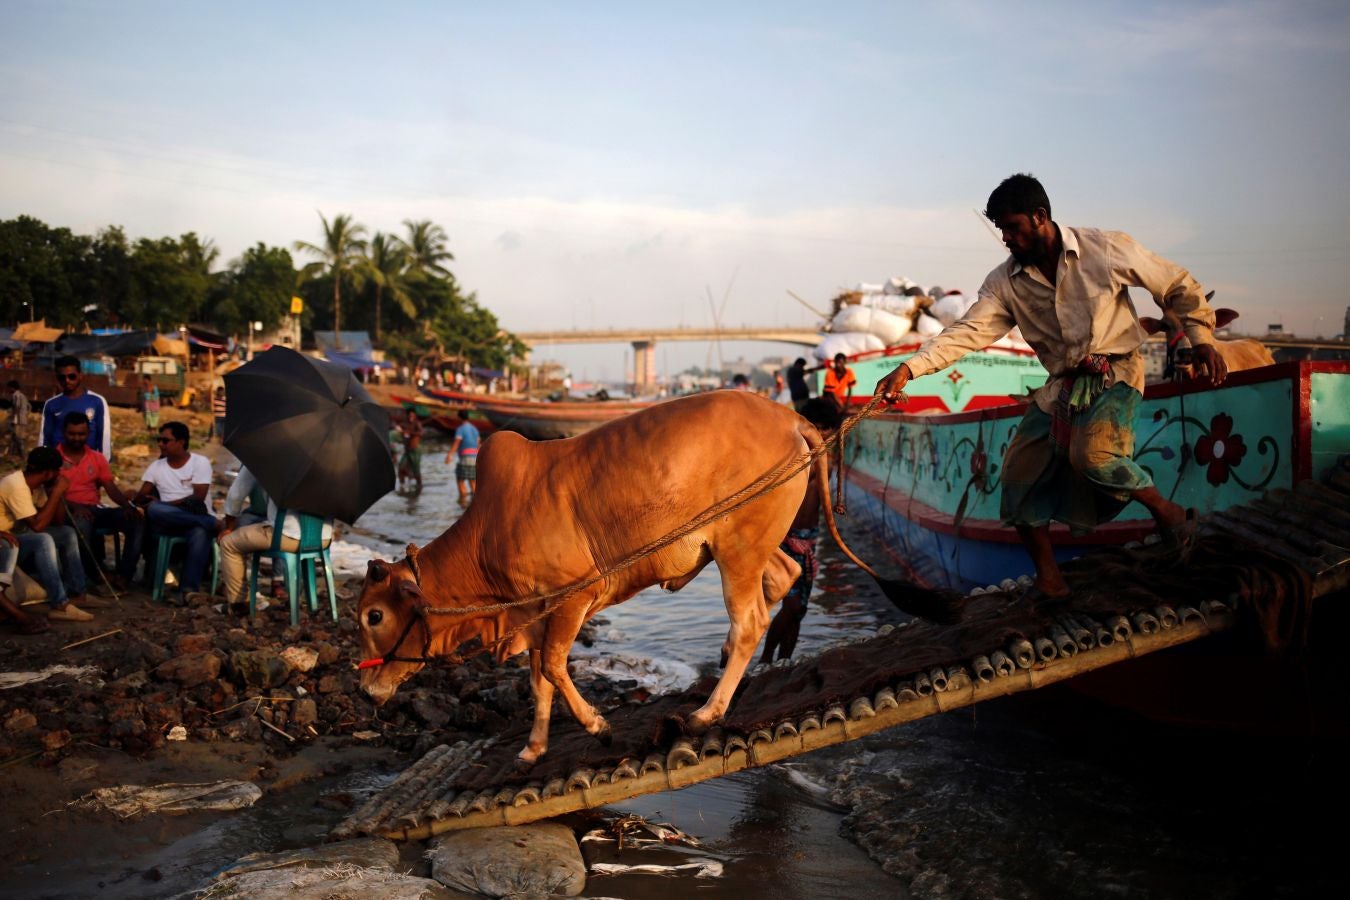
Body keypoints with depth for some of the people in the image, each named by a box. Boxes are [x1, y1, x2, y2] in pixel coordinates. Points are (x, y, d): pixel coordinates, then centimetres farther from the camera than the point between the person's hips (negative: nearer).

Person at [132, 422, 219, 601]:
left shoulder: (200, 462, 2)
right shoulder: (156, 466, 16)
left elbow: (198, 498, -9)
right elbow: (142, 496, 8)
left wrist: (163, 504, -13)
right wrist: (137, 499, -18)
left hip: (196, 518, -3)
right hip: (167, 521, 3)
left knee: (200, 533, -40)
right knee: (154, 511, -33)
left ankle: (189, 588, -46)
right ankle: (212, 523, -28)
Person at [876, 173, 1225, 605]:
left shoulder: (1107, 250, -11)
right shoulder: (1005, 282, -2)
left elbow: (1178, 286, -1)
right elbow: (968, 332, -11)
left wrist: (1201, 338, -9)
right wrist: (908, 368, -24)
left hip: (1115, 373, -5)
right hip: (1062, 385, 5)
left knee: (1092, 453, -30)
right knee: (1020, 471, -5)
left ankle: (1167, 513, -4)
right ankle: (1048, 580, 8)